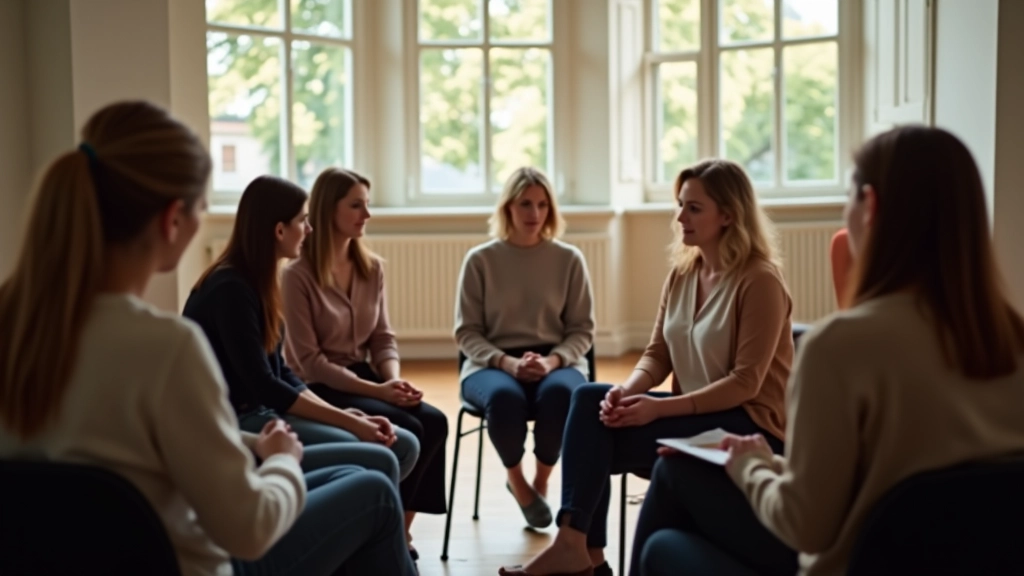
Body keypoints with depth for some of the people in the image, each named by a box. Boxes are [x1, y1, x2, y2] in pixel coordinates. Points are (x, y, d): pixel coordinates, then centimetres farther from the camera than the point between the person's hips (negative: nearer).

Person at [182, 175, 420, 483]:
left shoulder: (256, 283, 11)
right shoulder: (231, 289, -17)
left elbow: (279, 372, 10)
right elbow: (263, 385, -20)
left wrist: (342, 414, -2)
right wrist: (348, 422, -15)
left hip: (262, 411, 9)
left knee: (404, 446, 1)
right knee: (379, 462, -22)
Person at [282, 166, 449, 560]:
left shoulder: (372, 267, 6)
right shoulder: (298, 275, -14)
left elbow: (383, 338, 8)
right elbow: (309, 361, -16)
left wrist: (394, 380, -14)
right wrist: (376, 390, -22)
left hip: (362, 376, 6)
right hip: (317, 388, -6)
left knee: (434, 421, -18)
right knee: (406, 430, -24)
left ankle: (400, 528, -6)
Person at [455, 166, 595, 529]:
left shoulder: (569, 259, 5)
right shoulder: (480, 260, 2)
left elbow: (582, 330, 5)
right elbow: (467, 332, 1)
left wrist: (552, 361, -16)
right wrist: (508, 363, -17)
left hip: (557, 361, 1)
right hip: (492, 363, 0)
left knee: (559, 393, -36)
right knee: (504, 397, -37)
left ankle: (542, 481, -7)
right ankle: (516, 480, -4)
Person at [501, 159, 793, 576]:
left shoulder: (759, 281, -16)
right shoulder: (682, 272, 7)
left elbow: (746, 383, -20)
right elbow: (657, 354, 6)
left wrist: (660, 407, -27)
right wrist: (628, 391, -17)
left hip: (749, 425, -7)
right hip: (692, 412, 7)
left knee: (599, 437, -22)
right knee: (589, 399, -15)